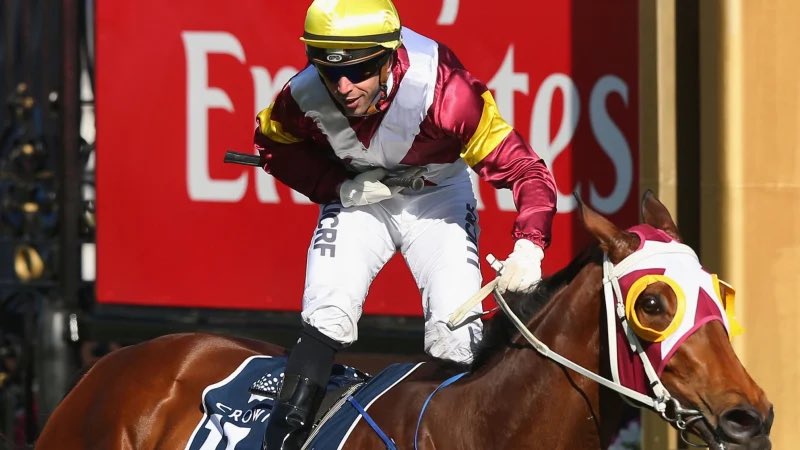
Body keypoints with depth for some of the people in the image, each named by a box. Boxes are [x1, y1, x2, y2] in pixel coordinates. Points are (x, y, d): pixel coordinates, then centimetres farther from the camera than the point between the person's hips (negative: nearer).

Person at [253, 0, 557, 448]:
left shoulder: (443, 91, -37)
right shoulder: (303, 99, -28)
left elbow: (525, 168, -35)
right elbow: (271, 143, -3)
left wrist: (529, 247, -51)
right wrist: (336, 187, -18)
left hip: (437, 196, -1)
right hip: (356, 196, 1)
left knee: (455, 331, -12)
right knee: (327, 317, -14)